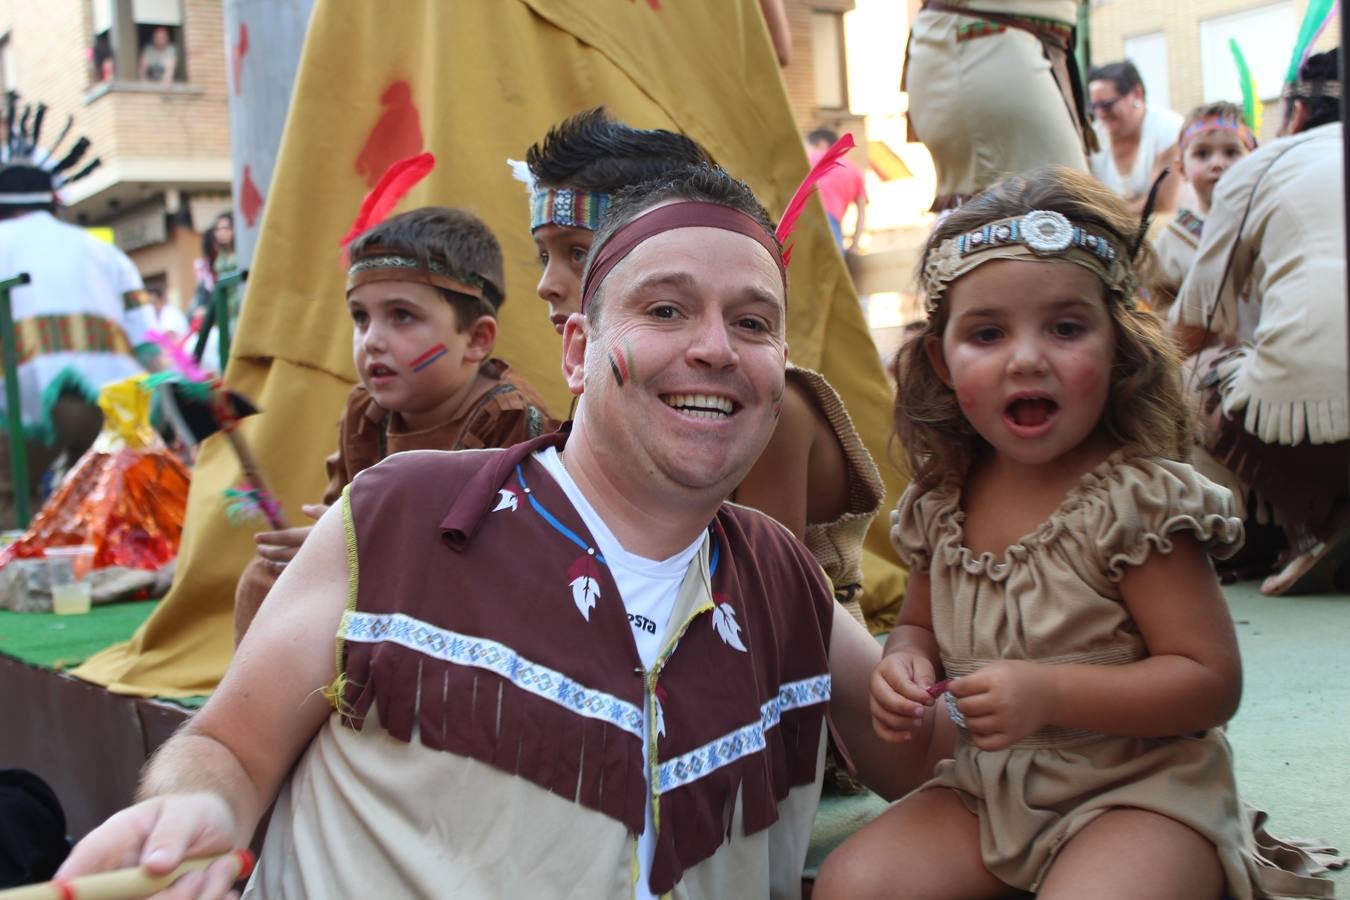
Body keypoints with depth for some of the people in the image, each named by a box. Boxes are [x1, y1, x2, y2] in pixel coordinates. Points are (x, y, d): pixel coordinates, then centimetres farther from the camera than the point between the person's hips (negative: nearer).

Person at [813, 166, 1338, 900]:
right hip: (989, 790, 5)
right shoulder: (939, 504, 0)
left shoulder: (1137, 497, -17)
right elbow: (920, 622, 18)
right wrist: (906, 661, -6)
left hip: (1138, 795, -5)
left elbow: (1212, 681, -17)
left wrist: (1049, 692, -26)